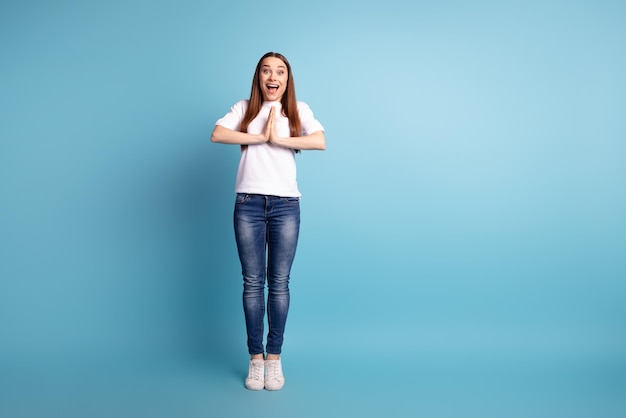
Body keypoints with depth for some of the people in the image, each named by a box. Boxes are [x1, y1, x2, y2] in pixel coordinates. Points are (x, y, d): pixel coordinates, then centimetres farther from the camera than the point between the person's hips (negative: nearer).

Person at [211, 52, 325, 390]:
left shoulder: (299, 110, 9)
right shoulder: (244, 108, 11)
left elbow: (320, 141, -8)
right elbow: (217, 134, -5)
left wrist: (279, 139, -8)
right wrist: (260, 136, -8)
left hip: (285, 204, 0)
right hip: (248, 203, 1)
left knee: (279, 283, 3)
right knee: (252, 282, 4)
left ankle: (274, 357, 15)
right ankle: (255, 358, 15)